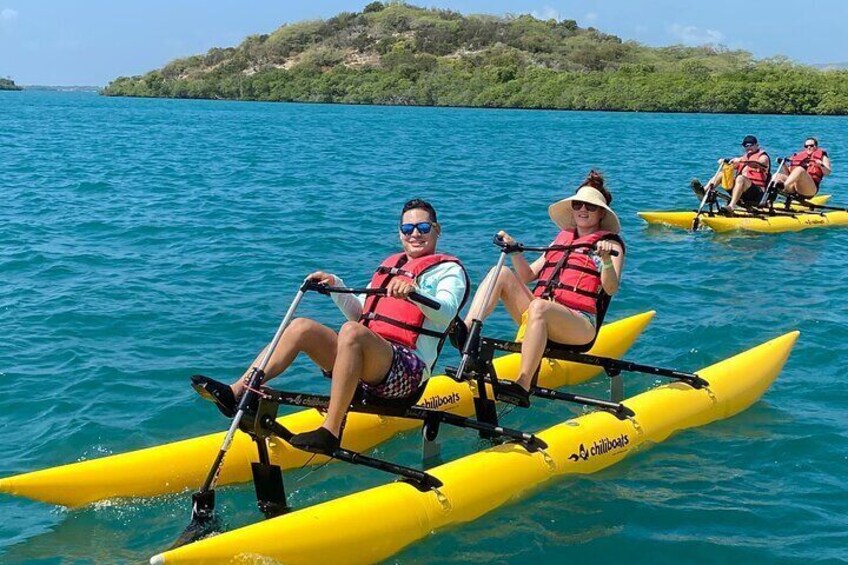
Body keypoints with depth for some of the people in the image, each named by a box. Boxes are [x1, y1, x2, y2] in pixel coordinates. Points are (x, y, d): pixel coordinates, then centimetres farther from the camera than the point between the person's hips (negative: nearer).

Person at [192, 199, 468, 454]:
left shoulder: (449, 269, 5)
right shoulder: (390, 264, 26)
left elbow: (446, 313, -17)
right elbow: (359, 313, 26)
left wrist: (414, 292, -35)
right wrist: (335, 286, 11)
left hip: (408, 370, -7)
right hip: (367, 362, 7)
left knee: (351, 331, -34)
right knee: (301, 326, -7)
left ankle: (330, 434, -38)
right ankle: (235, 393, -13)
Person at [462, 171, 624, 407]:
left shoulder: (610, 244, 9)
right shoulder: (562, 238, 25)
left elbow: (611, 289, -9)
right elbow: (528, 275, 23)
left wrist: (606, 260, -26)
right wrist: (515, 251, 8)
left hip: (580, 324, -6)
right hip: (541, 317, 6)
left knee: (539, 306, -38)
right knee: (501, 273, -10)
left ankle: (522, 387, -45)